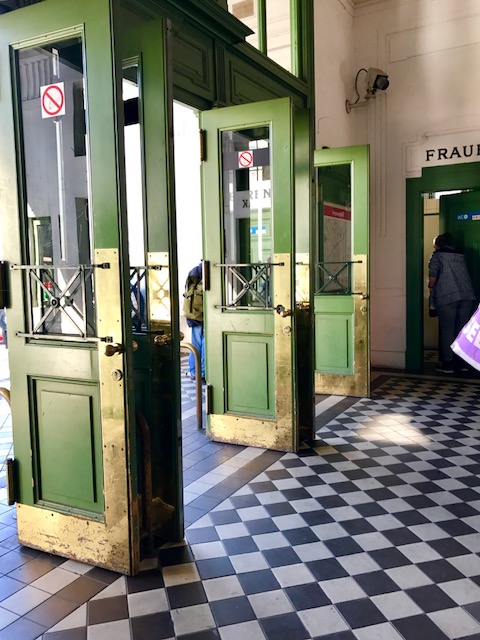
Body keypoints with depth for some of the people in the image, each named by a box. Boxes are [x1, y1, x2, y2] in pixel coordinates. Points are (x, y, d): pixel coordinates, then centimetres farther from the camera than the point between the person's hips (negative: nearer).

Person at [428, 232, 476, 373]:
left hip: (447, 296, -5)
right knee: (462, 330, 10)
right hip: (467, 295, 5)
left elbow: (433, 276, -6)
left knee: (447, 330, 0)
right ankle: (462, 362, 16)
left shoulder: (437, 255, 4)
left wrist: (431, 287, 13)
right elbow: (464, 275, 19)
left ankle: (448, 363, 2)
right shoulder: (460, 255, 21)